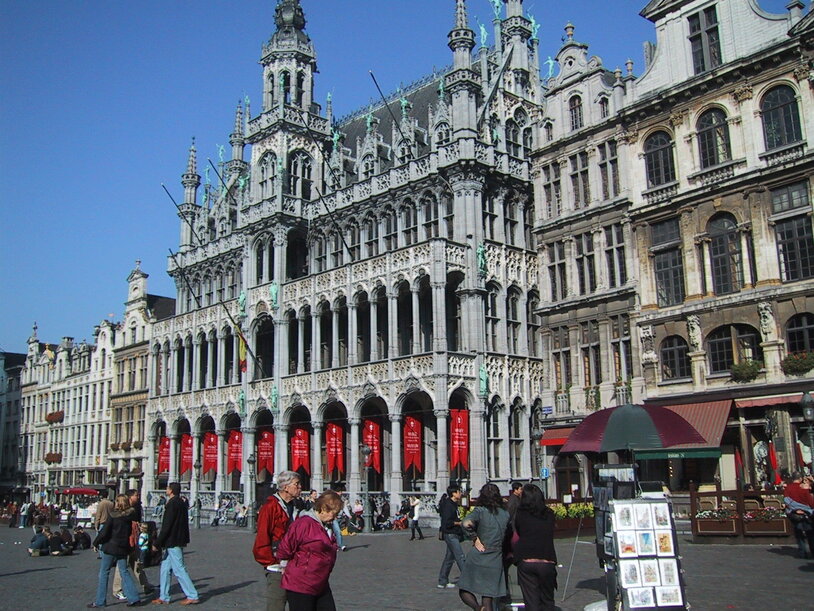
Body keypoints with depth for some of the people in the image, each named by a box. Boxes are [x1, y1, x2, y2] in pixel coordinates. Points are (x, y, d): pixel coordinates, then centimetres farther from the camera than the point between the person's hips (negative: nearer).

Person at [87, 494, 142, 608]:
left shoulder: (112, 515, -14)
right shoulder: (131, 515, -1)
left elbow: (104, 532, -13)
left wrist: (96, 543, 1)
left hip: (110, 547, -5)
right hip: (123, 548, 5)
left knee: (104, 573, 6)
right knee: (124, 572, 11)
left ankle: (100, 601, 9)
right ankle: (134, 598, 6)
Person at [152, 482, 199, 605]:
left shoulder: (172, 504, -17)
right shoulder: (181, 503, 13)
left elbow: (166, 526, -20)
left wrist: (157, 543, -15)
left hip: (172, 543, -10)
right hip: (178, 541, 10)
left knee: (179, 570, -5)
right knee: (165, 569, 14)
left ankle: (193, 596, -1)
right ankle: (164, 597, 18)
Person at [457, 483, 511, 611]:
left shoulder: (480, 511, -7)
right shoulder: (505, 514, 6)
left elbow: (466, 523, -28)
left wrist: (476, 537, -20)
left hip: (476, 558, -4)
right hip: (495, 562, 4)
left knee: (464, 591, 11)